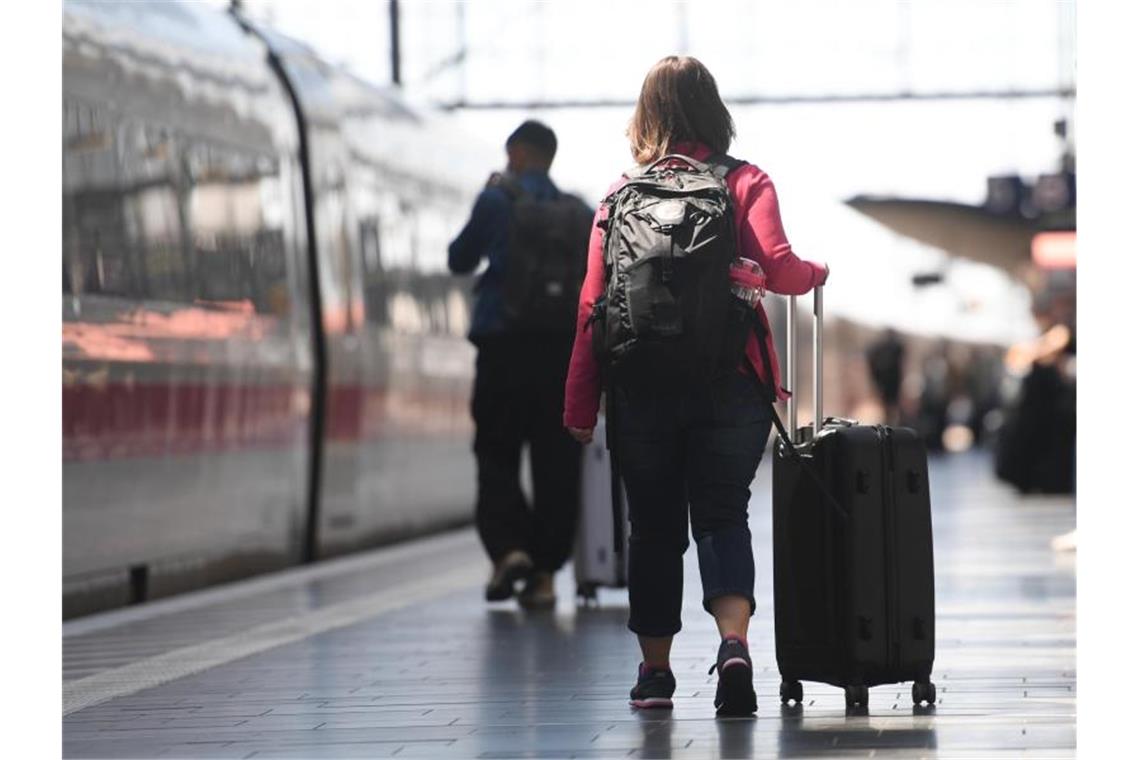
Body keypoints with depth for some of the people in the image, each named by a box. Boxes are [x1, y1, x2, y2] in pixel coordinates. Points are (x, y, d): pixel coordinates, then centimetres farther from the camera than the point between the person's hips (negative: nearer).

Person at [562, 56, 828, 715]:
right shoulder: (745, 184, 1)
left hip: (642, 385, 1)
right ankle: (734, 639, -20)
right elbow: (776, 267, -13)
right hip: (731, 383, -1)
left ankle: (655, 669, 17)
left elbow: (593, 303, 1)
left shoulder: (622, 193, 5)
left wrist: (581, 407, 4)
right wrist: (816, 273, 11)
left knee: (654, 526, 12)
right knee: (723, 516, 3)